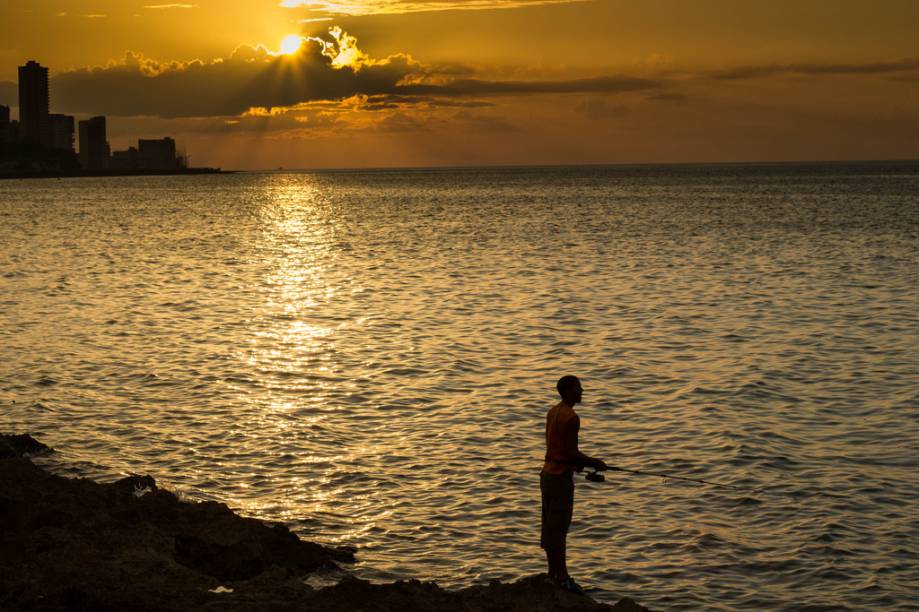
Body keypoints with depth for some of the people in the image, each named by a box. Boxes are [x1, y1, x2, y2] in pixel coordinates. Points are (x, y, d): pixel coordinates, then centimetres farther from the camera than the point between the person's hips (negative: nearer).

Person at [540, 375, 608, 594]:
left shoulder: (553, 411, 10)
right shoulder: (571, 417, -19)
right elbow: (572, 453, -20)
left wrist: (576, 462, 17)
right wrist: (595, 463, -6)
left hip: (547, 472, 9)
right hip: (561, 476, -9)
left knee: (549, 525, 13)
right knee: (559, 528, -5)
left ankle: (554, 573, 23)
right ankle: (562, 578, -1)